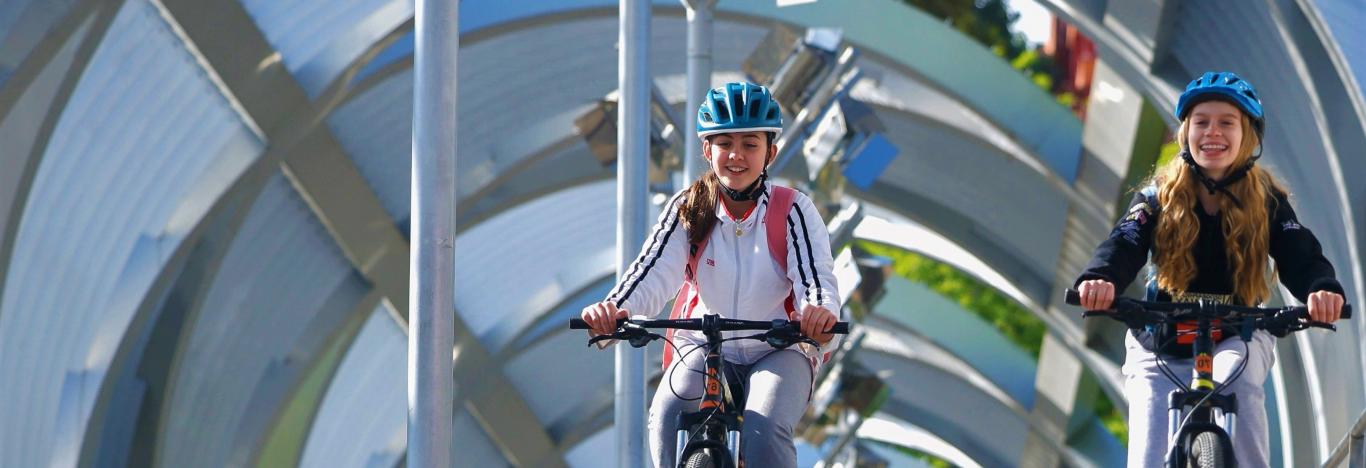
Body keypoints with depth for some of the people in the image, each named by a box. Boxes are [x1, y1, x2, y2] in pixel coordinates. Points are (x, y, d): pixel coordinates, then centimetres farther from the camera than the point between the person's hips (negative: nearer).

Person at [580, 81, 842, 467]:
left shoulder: (794, 211, -10)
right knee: (666, 418, -29)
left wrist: (819, 317, -49)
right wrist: (613, 311, -42)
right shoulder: (689, 209, -6)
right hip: (706, 346, 1)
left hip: (779, 352, -1)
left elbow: (816, 279, -23)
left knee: (764, 433, -31)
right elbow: (653, 272, -19)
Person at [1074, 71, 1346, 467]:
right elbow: (1126, 242, -23)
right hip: (1161, 343, 1)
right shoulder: (1159, 197, -6)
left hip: (1236, 337, -1)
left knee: (1237, 375, -36)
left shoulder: (1267, 200, -5)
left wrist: (1322, 289, -45)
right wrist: (1100, 279, -48)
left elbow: (1298, 254, -20)